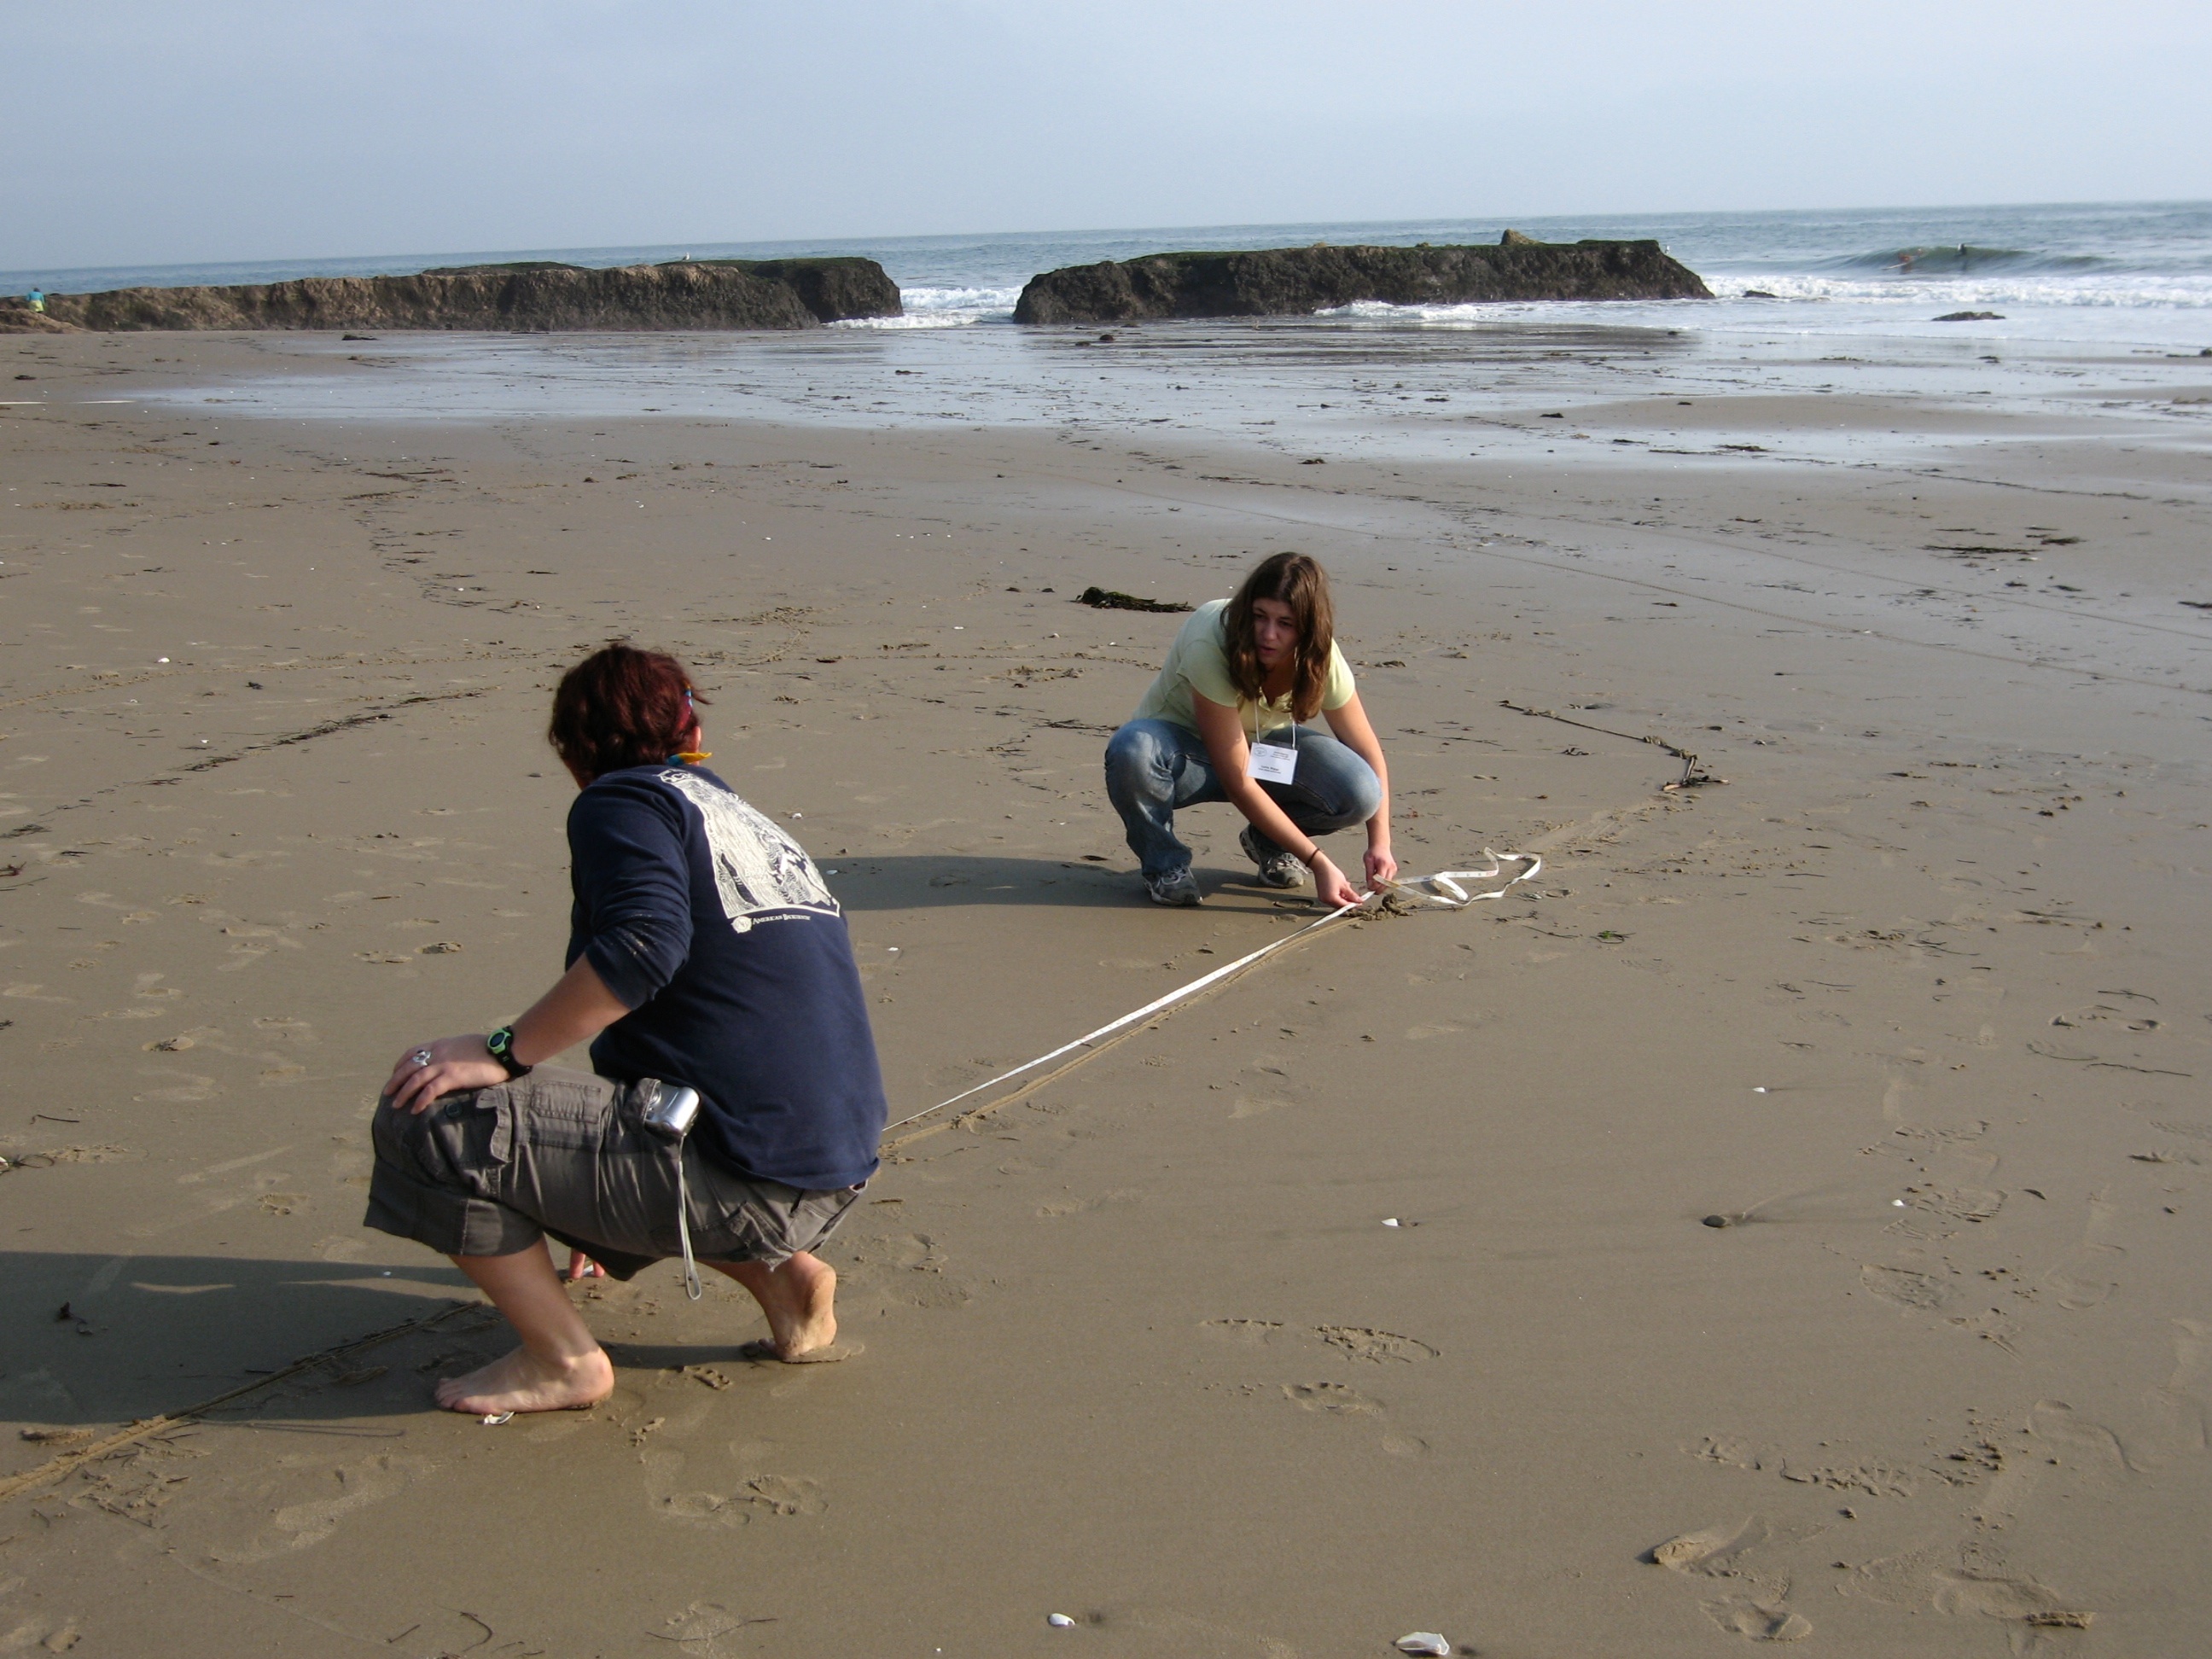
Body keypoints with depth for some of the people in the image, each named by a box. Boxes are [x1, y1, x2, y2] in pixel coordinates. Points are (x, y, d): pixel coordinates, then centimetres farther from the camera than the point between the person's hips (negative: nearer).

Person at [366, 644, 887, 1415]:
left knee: (424, 1119, -6)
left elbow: (643, 944, -24)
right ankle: (784, 1273, 17)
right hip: (829, 1180, 9)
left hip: (744, 1180, -9)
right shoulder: (747, 821, 25)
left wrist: (502, 1053, -14)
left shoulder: (623, 802, -2)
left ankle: (563, 1360, 2)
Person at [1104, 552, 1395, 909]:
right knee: (1133, 750, -41)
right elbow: (1237, 782, -32)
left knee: (1359, 792, -26)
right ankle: (1163, 864, -11)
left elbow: (1369, 756, -7)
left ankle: (1268, 843, 7)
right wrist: (1318, 862, -34)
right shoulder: (1210, 644, -34)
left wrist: (1380, 843, -22)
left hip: (1264, 750, 4)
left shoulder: (1321, 657, -20)